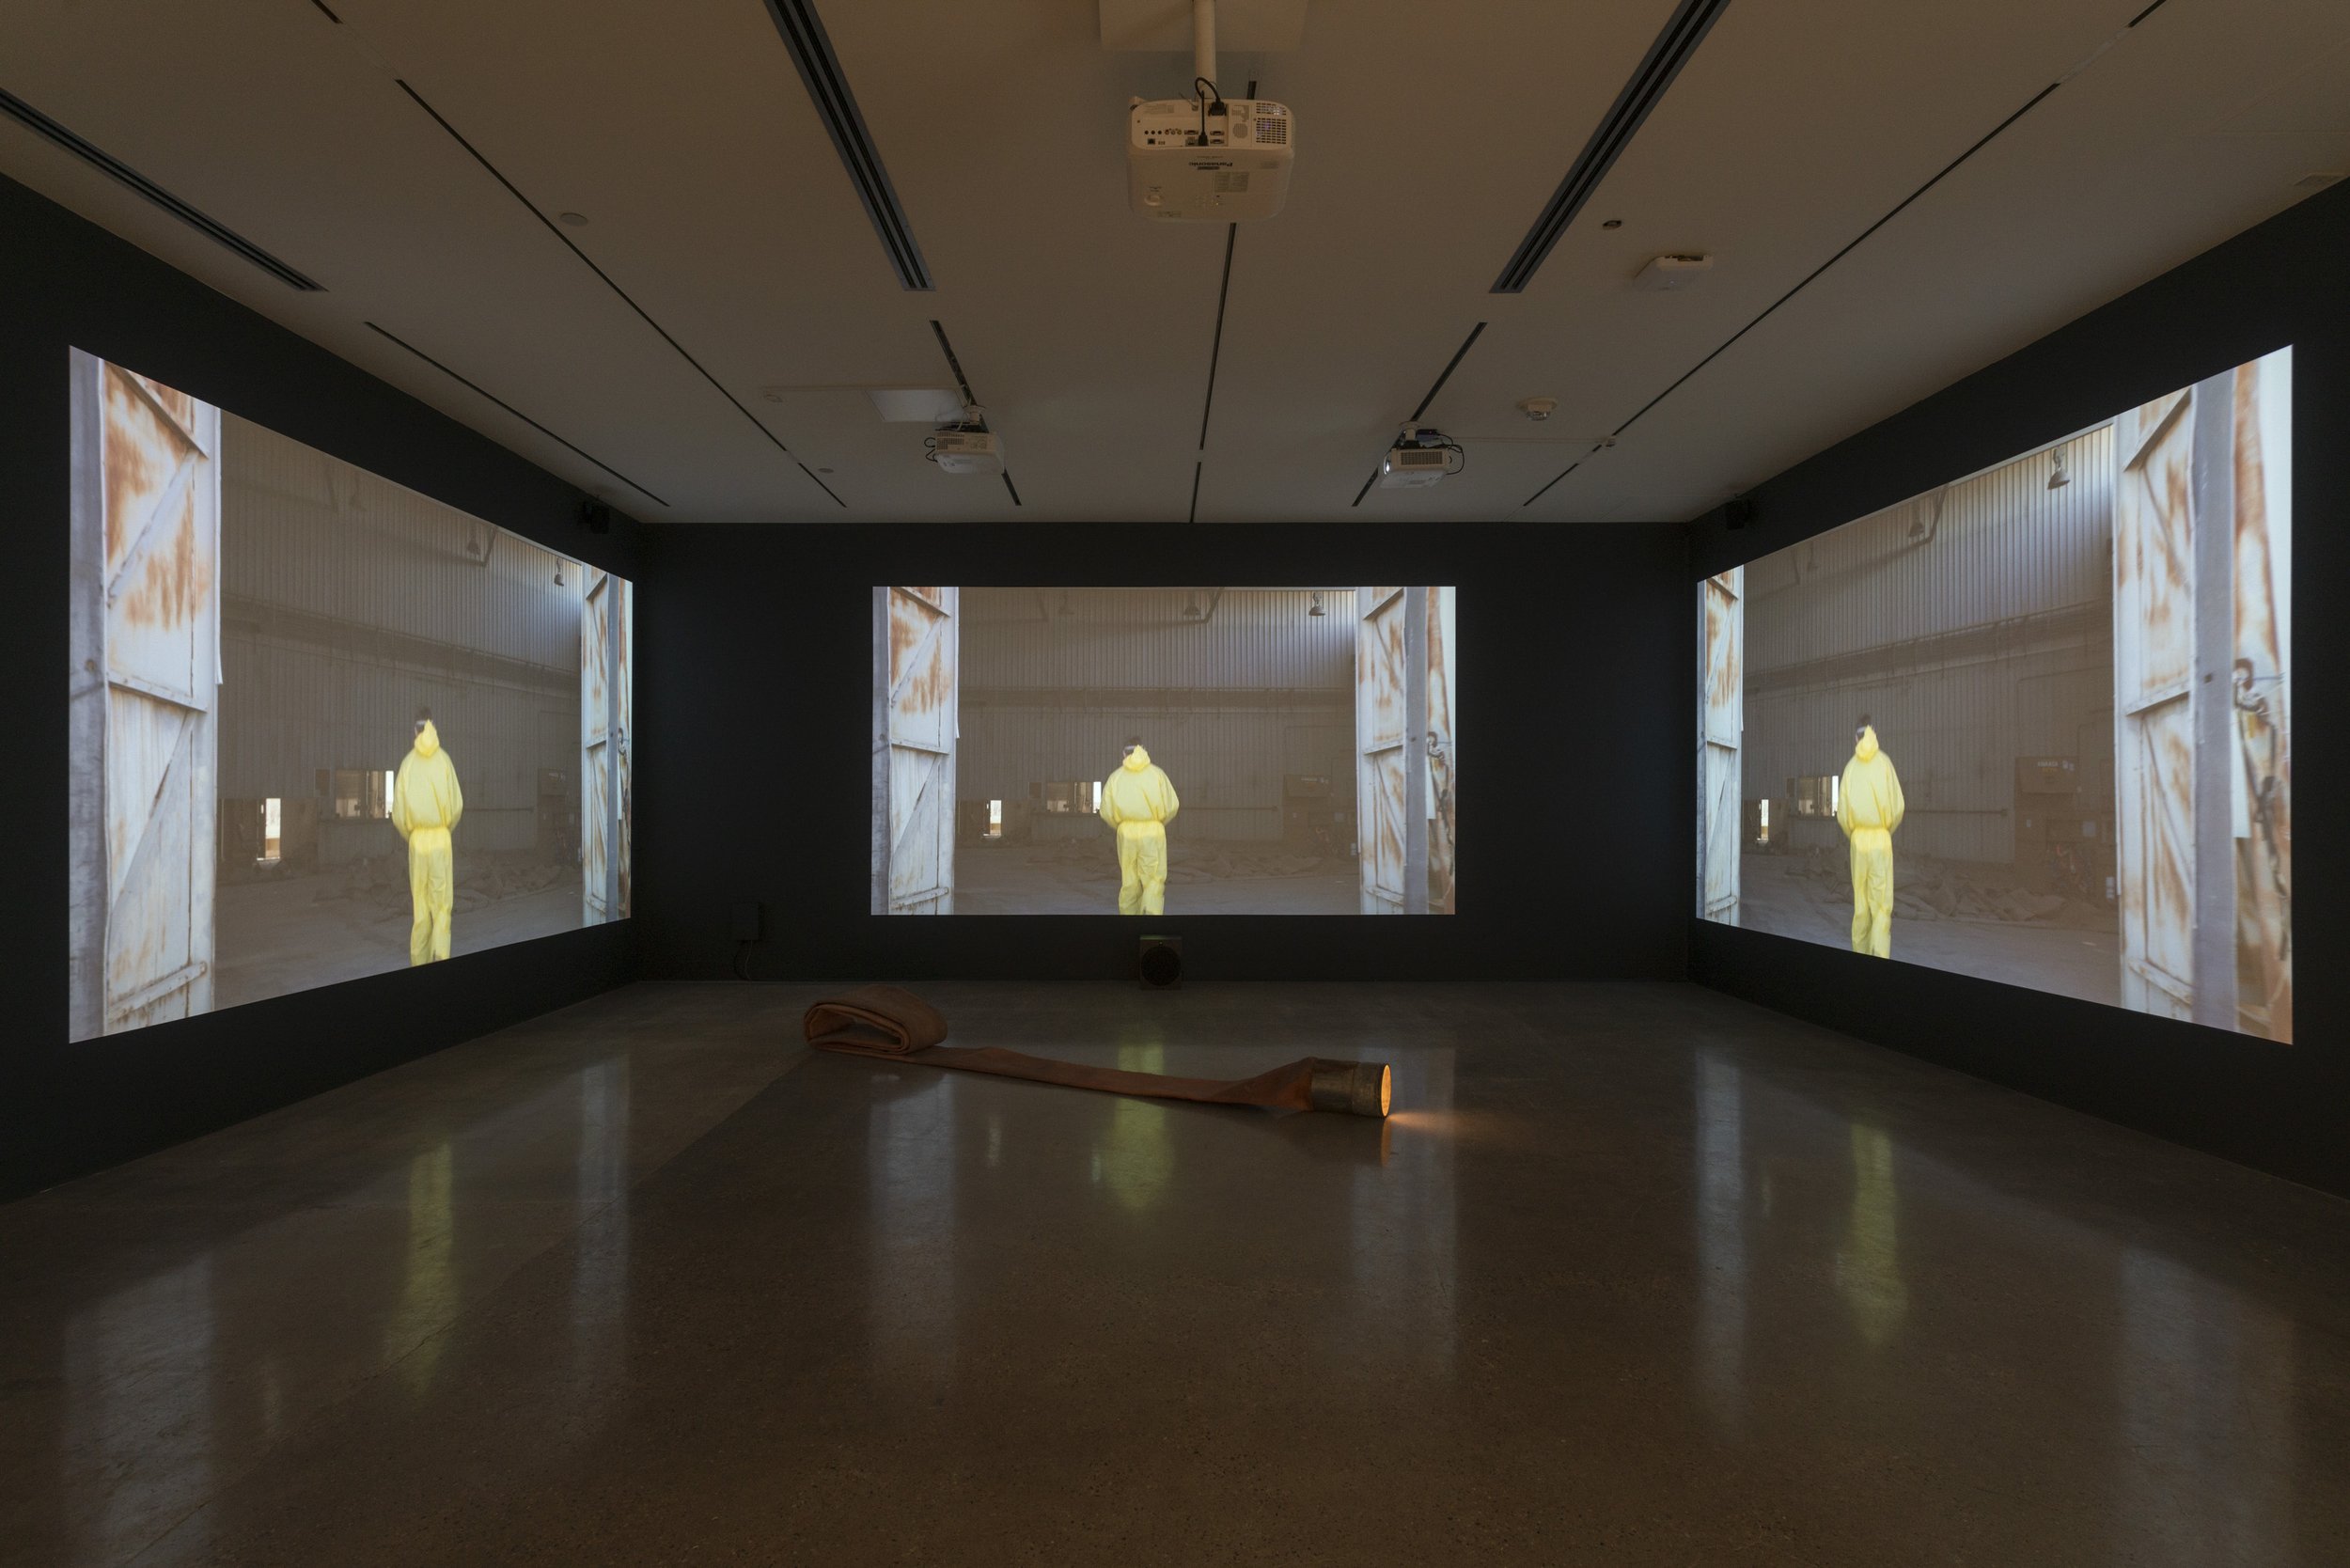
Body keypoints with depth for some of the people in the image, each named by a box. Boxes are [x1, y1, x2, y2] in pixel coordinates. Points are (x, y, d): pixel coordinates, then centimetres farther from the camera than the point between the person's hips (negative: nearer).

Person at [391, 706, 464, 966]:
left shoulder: (407, 764, -1)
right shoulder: (444, 760, -4)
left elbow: (398, 815, 1)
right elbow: (457, 805, -4)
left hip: (417, 840, 1)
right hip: (441, 839, -1)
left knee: (420, 908, 9)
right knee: (441, 906, 2)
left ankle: (418, 963, 12)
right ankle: (439, 954, -15)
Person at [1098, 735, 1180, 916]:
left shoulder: (1116, 777, 1)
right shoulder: (1156, 773, -3)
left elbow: (1106, 811, 2)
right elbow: (1172, 806, -3)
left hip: (1126, 833, 2)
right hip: (1153, 833, -2)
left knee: (1128, 881, 13)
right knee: (1153, 880, 1)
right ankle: (1151, 911, -18)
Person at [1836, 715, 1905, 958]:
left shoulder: (1850, 767, 2)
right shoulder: (1884, 762, -3)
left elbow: (1842, 814, 2)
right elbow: (1897, 807, -4)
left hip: (1858, 840, 2)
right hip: (1881, 840, -2)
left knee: (1860, 904, 9)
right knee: (1882, 904, -3)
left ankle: (1860, 954, 14)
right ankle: (1880, 955, -14)